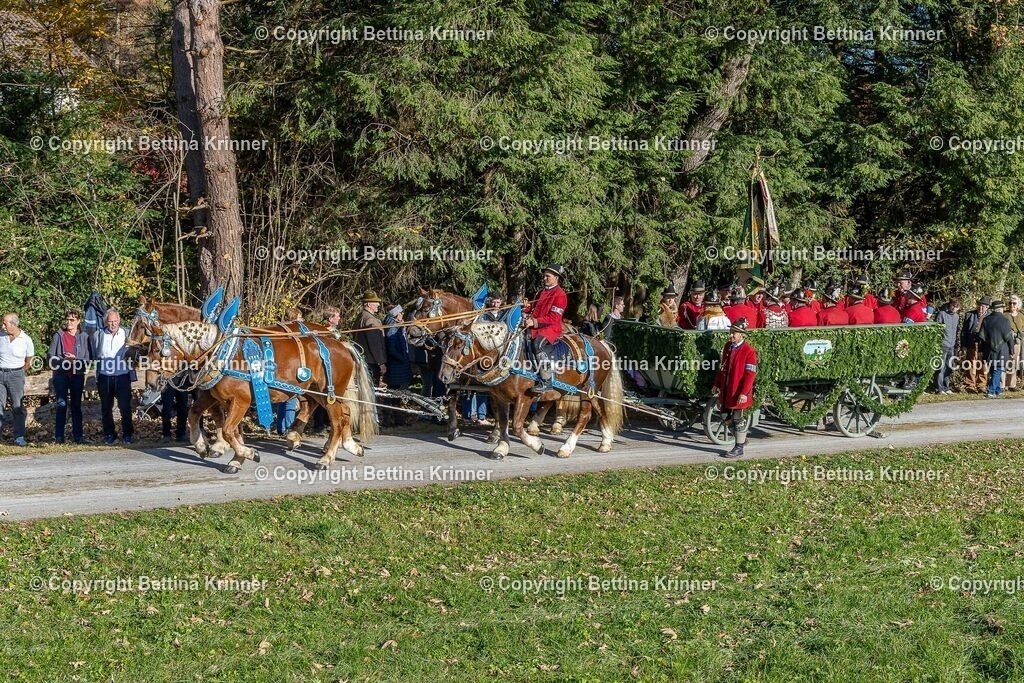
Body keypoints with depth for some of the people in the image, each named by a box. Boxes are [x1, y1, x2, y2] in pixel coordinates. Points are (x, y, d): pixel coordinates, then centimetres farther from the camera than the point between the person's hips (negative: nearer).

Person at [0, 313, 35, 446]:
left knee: (17, 407, 1)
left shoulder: (26, 340, -5)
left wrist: (17, 372, 10)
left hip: (16, 375, -2)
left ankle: (19, 437, 4)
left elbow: (28, 362, 6)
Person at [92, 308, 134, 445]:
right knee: (106, 408, 8)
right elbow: (93, 355, 10)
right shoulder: (98, 335, 6)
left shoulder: (127, 334, 3)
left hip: (122, 376, -2)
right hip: (104, 377, 2)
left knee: (125, 407, -2)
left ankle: (127, 434, 9)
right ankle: (109, 434, 18)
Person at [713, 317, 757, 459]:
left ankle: (739, 448, 10)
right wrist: (717, 384, 17)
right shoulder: (728, 346, 8)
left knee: (739, 420, 0)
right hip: (726, 391, 7)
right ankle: (742, 438, 34)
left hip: (739, 393, -7)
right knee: (729, 419, 14)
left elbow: (750, 374, -17)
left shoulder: (749, 351, -15)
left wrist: (744, 393, -21)